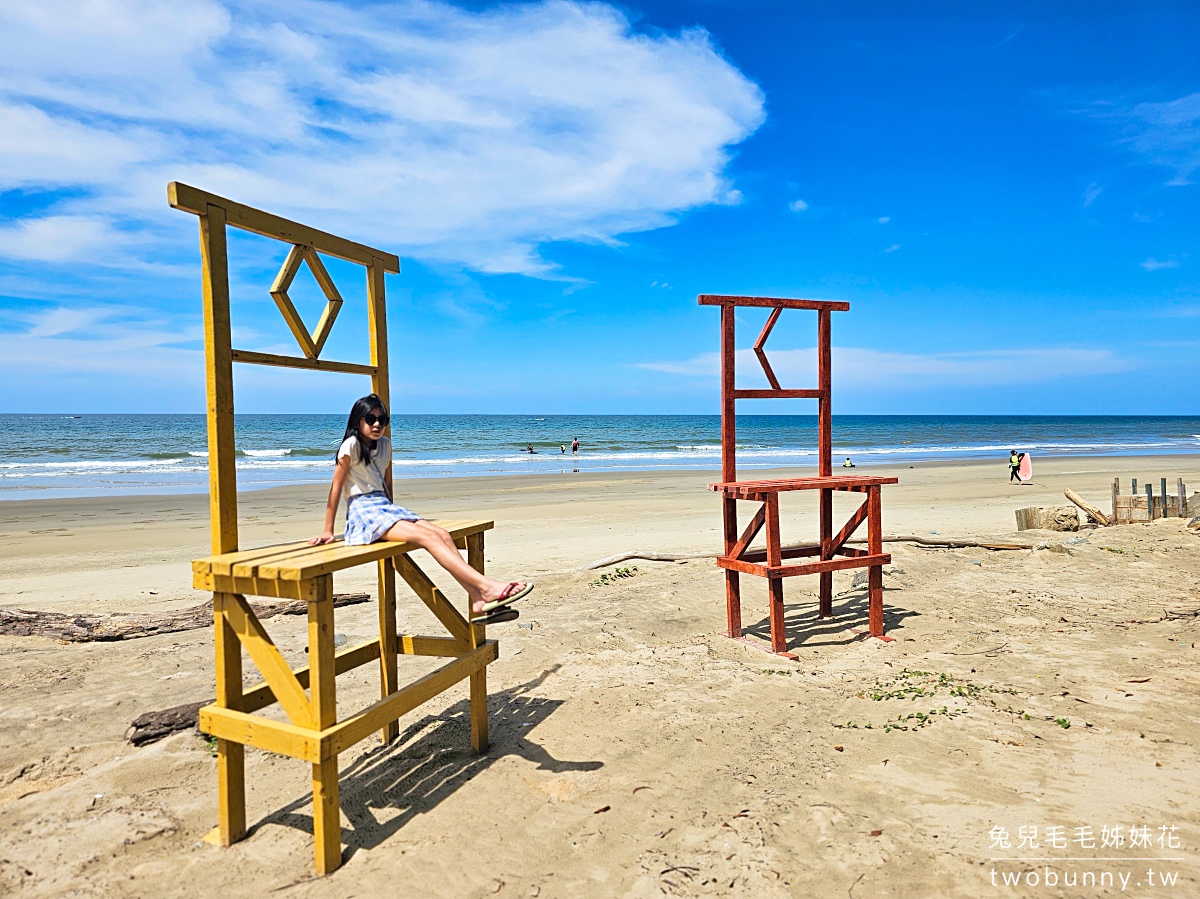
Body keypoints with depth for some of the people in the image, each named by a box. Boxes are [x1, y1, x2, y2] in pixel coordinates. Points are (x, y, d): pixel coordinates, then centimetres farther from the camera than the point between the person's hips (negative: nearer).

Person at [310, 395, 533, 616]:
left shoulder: (385, 444, 15)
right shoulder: (351, 445, -6)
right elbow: (336, 487, -6)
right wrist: (328, 531, -4)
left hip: (385, 507, 7)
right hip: (363, 512, -7)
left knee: (443, 535, -16)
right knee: (430, 537, -26)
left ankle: (479, 599, -25)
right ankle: (487, 587, -36)